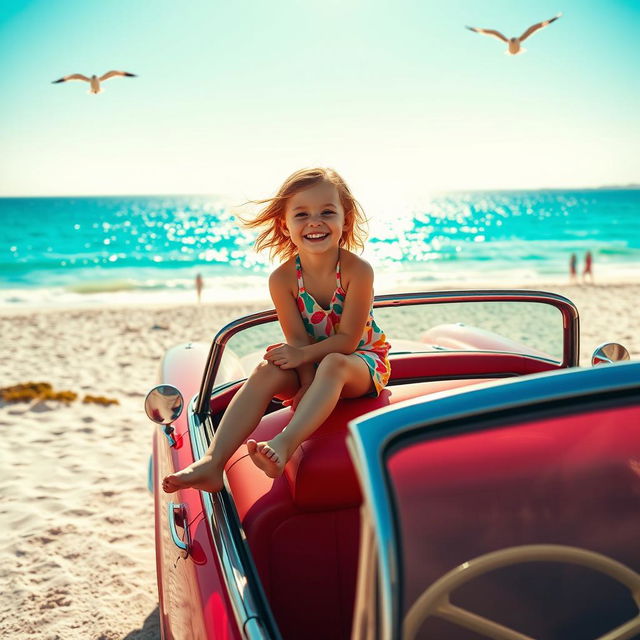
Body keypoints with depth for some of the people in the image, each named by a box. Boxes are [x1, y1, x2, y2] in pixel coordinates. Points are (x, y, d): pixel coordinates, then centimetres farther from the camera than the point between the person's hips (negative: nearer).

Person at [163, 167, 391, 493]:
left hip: (362, 360, -3)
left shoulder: (358, 271, -22)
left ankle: (284, 445, -53)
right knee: (266, 371, -25)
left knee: (332, 364, -36)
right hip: (310, 362, 3)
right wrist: (308, 385, -28)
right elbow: (298, 340, -15)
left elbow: (348, 339, -21)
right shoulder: (282, 279, -14)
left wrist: (302, 355, -31)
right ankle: (212, 463, -34)